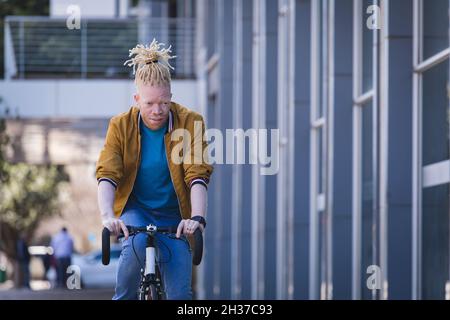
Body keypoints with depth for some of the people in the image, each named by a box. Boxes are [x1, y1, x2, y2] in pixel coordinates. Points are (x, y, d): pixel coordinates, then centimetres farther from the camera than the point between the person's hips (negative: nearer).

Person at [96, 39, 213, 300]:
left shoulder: (190, 122, -13)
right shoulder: (121, 126, -11)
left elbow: (198, 174, -22)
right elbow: (107, 174, -21)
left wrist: (197, 217, -38)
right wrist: (107, 215, -39)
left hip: (174, 216, 0)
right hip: (135, 209, 0)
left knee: (180, 293, -8)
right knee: (136, 245, -34)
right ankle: (123, 298, -11)